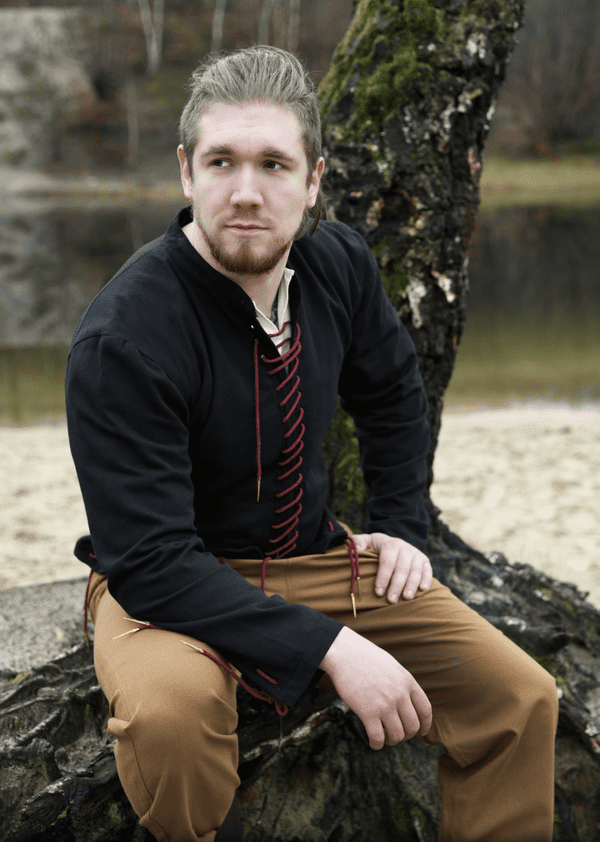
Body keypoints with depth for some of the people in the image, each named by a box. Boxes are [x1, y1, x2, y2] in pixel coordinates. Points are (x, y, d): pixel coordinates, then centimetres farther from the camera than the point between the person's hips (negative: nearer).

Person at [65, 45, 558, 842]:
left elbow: (394, 390, 16)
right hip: (167, 581, -5)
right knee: (171, 708, -38)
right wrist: (330, 647, -32)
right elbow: (150, 560, -28)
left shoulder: (339, 262, -6)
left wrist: (400, 524, 7)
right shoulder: (122, 338, -26)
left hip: (315, 554, 5)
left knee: (521, 698, -8)